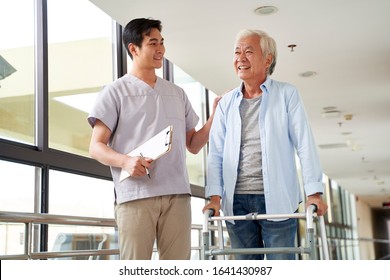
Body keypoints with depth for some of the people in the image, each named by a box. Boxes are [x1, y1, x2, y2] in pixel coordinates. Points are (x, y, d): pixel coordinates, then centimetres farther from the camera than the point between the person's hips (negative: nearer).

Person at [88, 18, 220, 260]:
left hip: (177, 194, 4)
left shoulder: (177, 93, 21)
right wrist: (125, 161, -18)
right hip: (135, 195, -4)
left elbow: (193, 145, 22)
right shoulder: (116, 92, 7)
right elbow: (96, 148, 2)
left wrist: (215, 116, 6)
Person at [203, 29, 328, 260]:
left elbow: (305, 145, -2)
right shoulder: (227, 103, 12)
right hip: (237, 202, 3)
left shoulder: (287, 94, 3)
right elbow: (216, 153, 8)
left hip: (277, 200, -3)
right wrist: (215, 196, -3)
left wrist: (314, 192, -10)